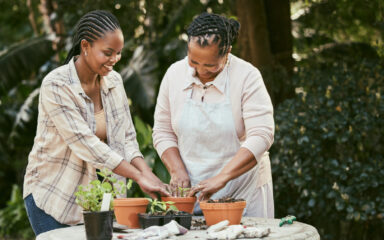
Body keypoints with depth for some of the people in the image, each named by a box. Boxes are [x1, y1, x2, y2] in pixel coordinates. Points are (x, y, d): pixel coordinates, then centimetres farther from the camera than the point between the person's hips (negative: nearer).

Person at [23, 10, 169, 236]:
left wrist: (146, 172, -18)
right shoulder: (56, 86, -18)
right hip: (51, 196, -5)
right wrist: (139, 176, -27)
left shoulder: (114, 81, 1)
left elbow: (127, 139, 3)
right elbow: (84, 143, -24)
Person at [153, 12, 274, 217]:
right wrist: (177, 170, -9)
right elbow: (163, 132, 8)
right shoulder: (174, 74, 1)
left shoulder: (247, 76, -11)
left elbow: (261, 137, -19)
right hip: (190, 193, 3)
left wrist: (222, 178, -27)